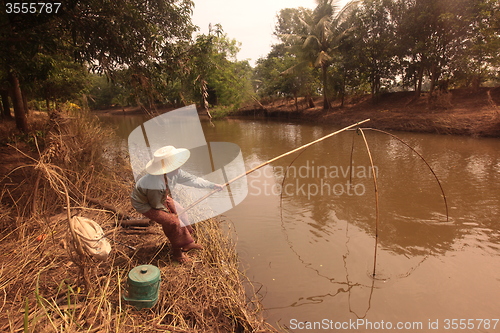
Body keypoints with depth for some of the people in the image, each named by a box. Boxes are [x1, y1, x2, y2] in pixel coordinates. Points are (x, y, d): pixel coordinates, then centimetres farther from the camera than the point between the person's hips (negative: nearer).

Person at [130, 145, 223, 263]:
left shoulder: (174, 172, -19)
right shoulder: (156, 184, -41)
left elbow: (192, 179, -8)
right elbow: (156, 205, -26)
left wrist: (213, 185, -5)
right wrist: (169, 211, -8)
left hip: (160, 197, 8)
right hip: (144, 204, -8)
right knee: (172, 221, -17)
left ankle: (188, 243, 26)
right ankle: (177, 253, 7)